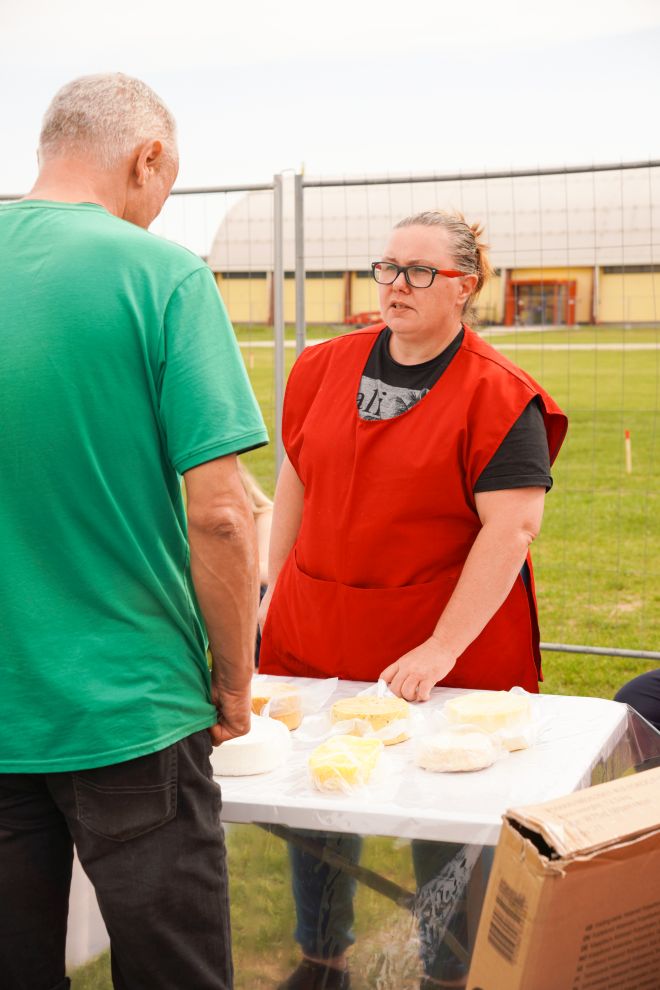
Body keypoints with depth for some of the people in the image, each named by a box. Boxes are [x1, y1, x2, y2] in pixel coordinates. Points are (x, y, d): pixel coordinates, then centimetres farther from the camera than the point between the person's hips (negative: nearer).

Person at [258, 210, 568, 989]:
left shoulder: (500, 396, -11)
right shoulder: (325, 368, 6)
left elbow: (513, 527, -17)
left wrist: (443, 648, -22)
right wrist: (275, 592, 10)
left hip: (447, 655, -5)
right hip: (315, 636, 5)